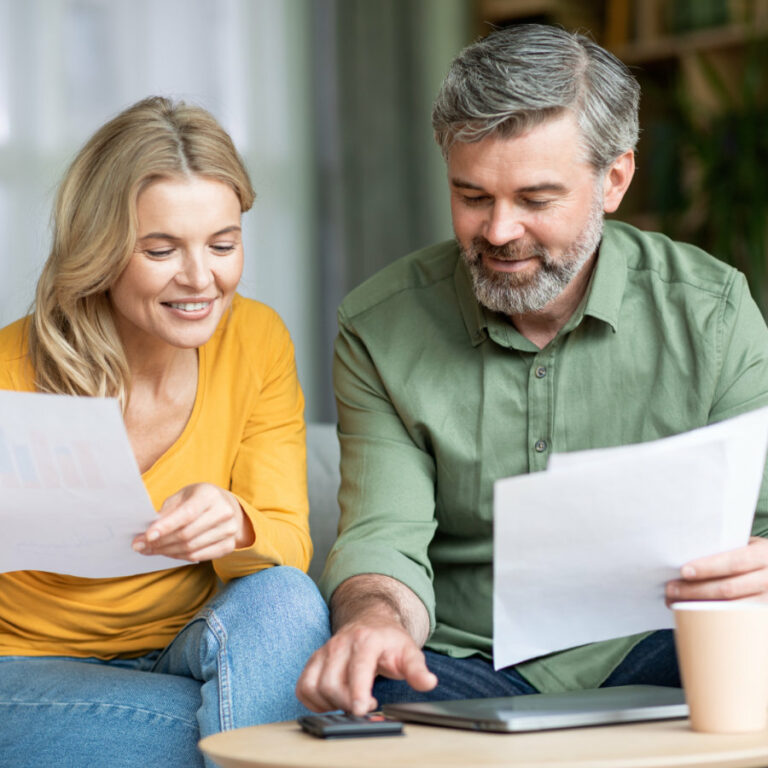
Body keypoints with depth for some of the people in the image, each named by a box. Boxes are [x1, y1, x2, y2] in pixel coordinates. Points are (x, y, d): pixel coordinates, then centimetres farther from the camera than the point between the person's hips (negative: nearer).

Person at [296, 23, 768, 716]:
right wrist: (376, 621, -32)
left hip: (647, 657, 1)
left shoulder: (712, 310, -1)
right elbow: (382, 542, -7)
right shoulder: (380, 329, -1)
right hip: (465, 666, 0)